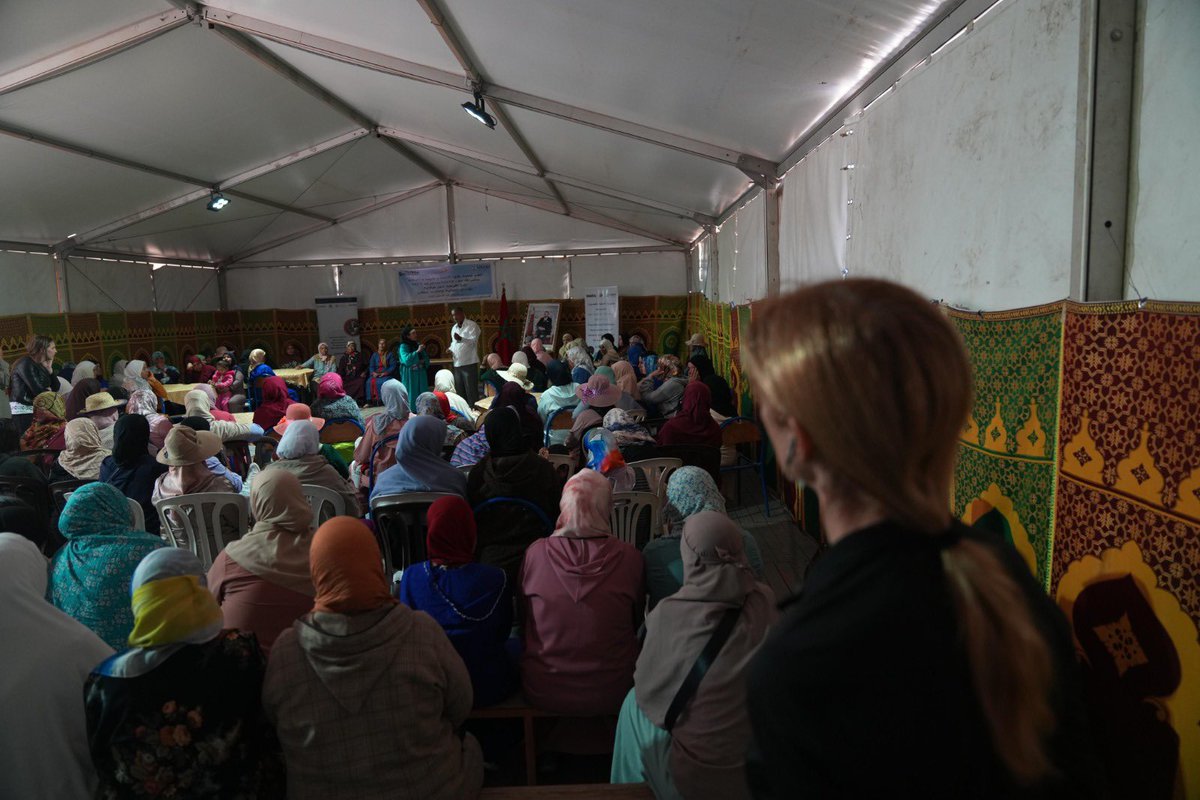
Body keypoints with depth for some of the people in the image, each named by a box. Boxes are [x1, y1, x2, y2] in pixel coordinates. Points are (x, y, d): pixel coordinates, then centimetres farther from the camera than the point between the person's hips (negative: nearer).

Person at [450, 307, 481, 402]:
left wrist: (461, 339, -35)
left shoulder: (472, 325, -6)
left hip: (469, 363, -7)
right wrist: (451, 349, 7)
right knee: (459, 391, 11)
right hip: (457, 364, 8)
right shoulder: (454, 328, 18)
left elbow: (474, 341, -19)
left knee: (471, 391, -7)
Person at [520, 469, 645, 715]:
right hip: (612, 694, 0)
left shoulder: (535, 553, -14)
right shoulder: (630, 557, -15)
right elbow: (637, 621, 2)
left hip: (543, 693, 1)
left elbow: (523, 614, 4)